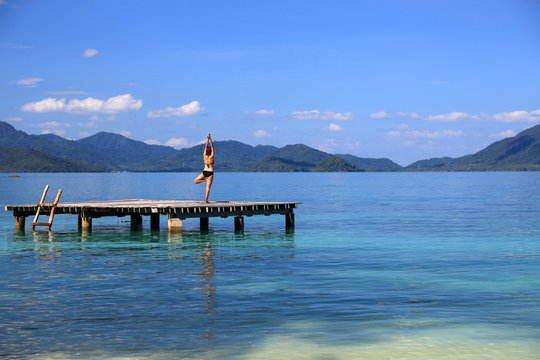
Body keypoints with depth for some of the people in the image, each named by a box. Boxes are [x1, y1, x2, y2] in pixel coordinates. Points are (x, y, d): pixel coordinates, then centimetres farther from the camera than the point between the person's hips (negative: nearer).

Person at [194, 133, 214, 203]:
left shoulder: (204, 156, 0)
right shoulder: (211, 156, -7)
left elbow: (206, 146, 7)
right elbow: (212, 147, 0)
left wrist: (208, 139, 9)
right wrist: (210, 139, 2)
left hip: (204, 172, 2)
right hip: (210, 173, -2)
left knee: (195, 181, 21)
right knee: (208, 188, -1)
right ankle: (206, 200, -5)